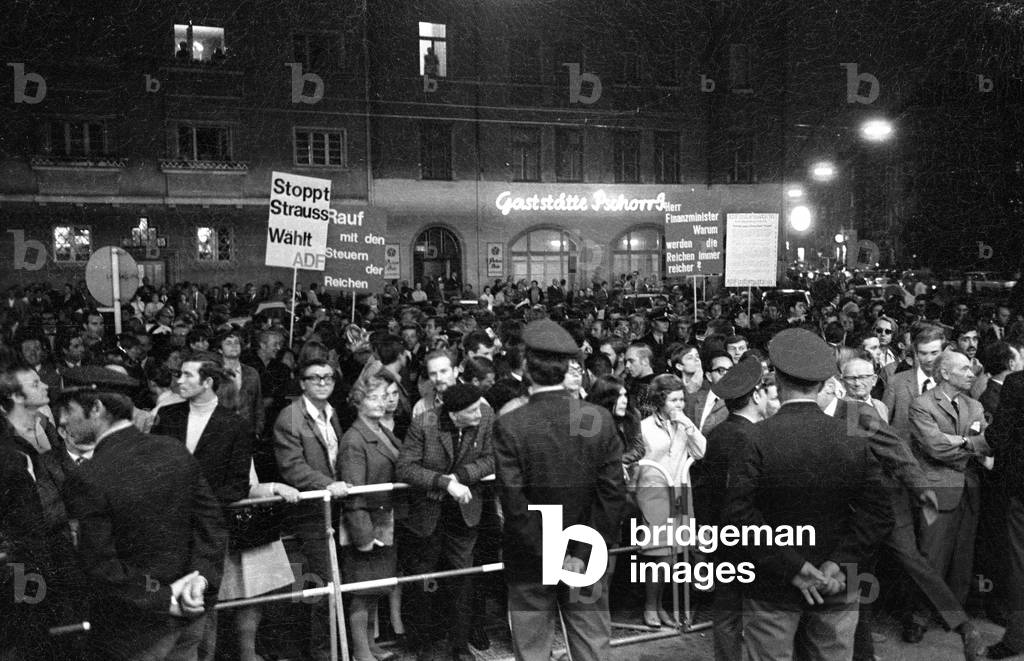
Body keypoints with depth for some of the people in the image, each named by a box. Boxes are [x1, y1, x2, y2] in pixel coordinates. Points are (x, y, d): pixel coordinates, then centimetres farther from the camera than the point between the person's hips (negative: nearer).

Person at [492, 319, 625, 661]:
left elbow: (513, 501, -18)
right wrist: (582, 554, -8)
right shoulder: (599, 419, -8)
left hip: (529, 566, -2)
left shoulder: (509, 425, -15)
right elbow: (613, 492, -9)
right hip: (587, 560, 2)